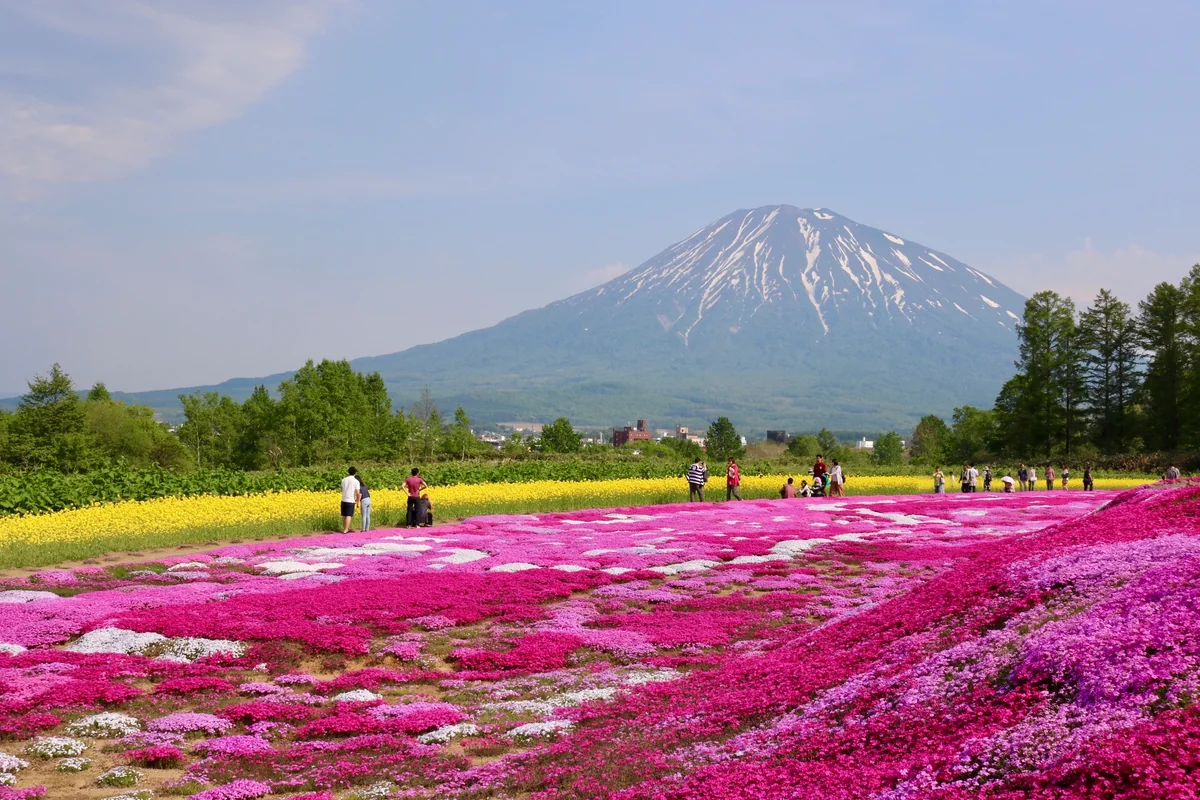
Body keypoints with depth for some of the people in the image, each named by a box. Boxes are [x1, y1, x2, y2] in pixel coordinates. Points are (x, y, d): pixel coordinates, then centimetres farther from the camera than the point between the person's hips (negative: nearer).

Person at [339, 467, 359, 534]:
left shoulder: (344, 480, 6)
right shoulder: (356, 481, -8)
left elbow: (342, 490, 15)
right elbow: (357, 493, -11)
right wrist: (358, 501, 0)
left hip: (343, 500, 5)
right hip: (351, 501, -5)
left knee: (344, 515, 12)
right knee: (349, 516, -3)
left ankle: (345, 528, 19)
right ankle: (345, 530, -5)